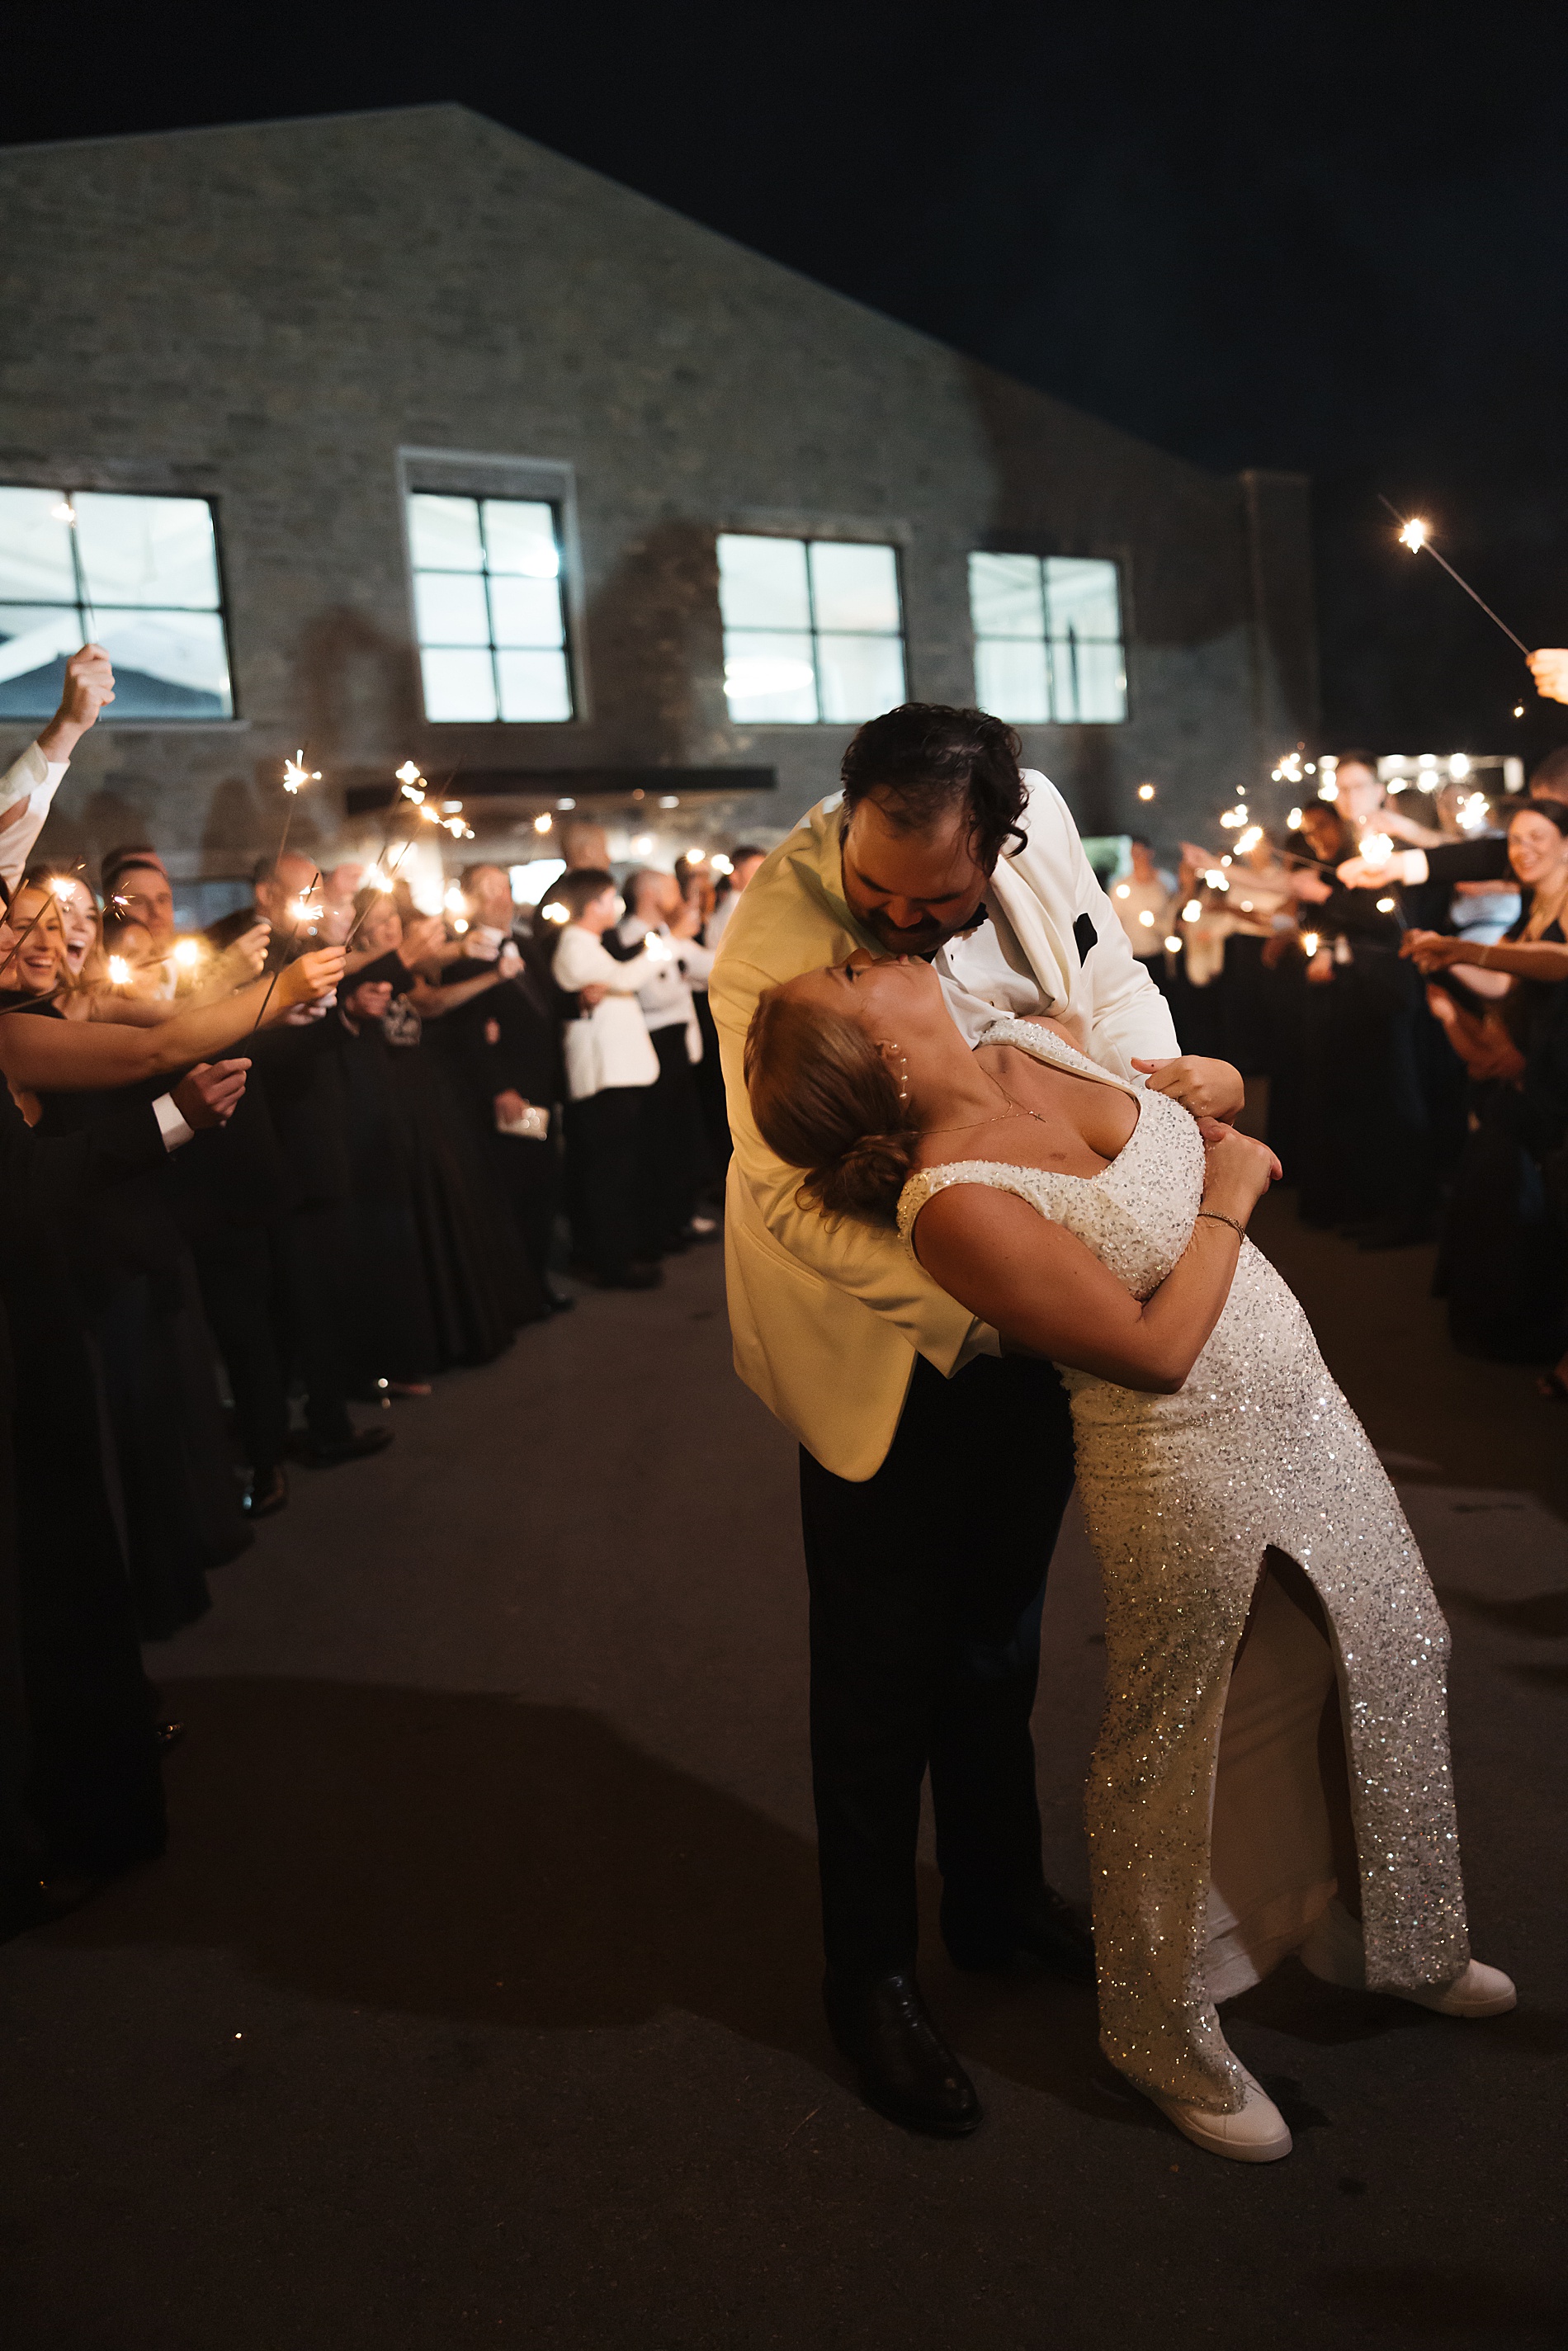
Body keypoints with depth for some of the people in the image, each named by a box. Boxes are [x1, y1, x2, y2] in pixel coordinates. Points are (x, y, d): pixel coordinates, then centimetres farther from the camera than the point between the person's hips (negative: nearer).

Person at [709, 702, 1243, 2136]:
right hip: (883, 1337, -5)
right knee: (883, 1666, 7)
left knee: (999, 1634, 21)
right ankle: (871, 1975, 29)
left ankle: (1000, 1902, 44)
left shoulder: (1037, 815, -11)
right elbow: (800, 1205, -30)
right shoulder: (773, 941, -27)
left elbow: (1104, 970, 7)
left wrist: (1158, 1071, -12)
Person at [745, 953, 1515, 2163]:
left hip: (1302, 1407, 8)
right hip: (1192, 1466, -8)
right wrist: (1226, 1201, -15)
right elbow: (1157, 1351, -23)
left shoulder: (1034, 1042, -3)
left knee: (1392, 1655, 22)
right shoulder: (953, 1203, -26)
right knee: (1184, 1745, 10)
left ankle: (1366, 1927, 49)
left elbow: (1193, 1090, 19)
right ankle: (1165, 2028, 37)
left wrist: (1209, 1106, 1)